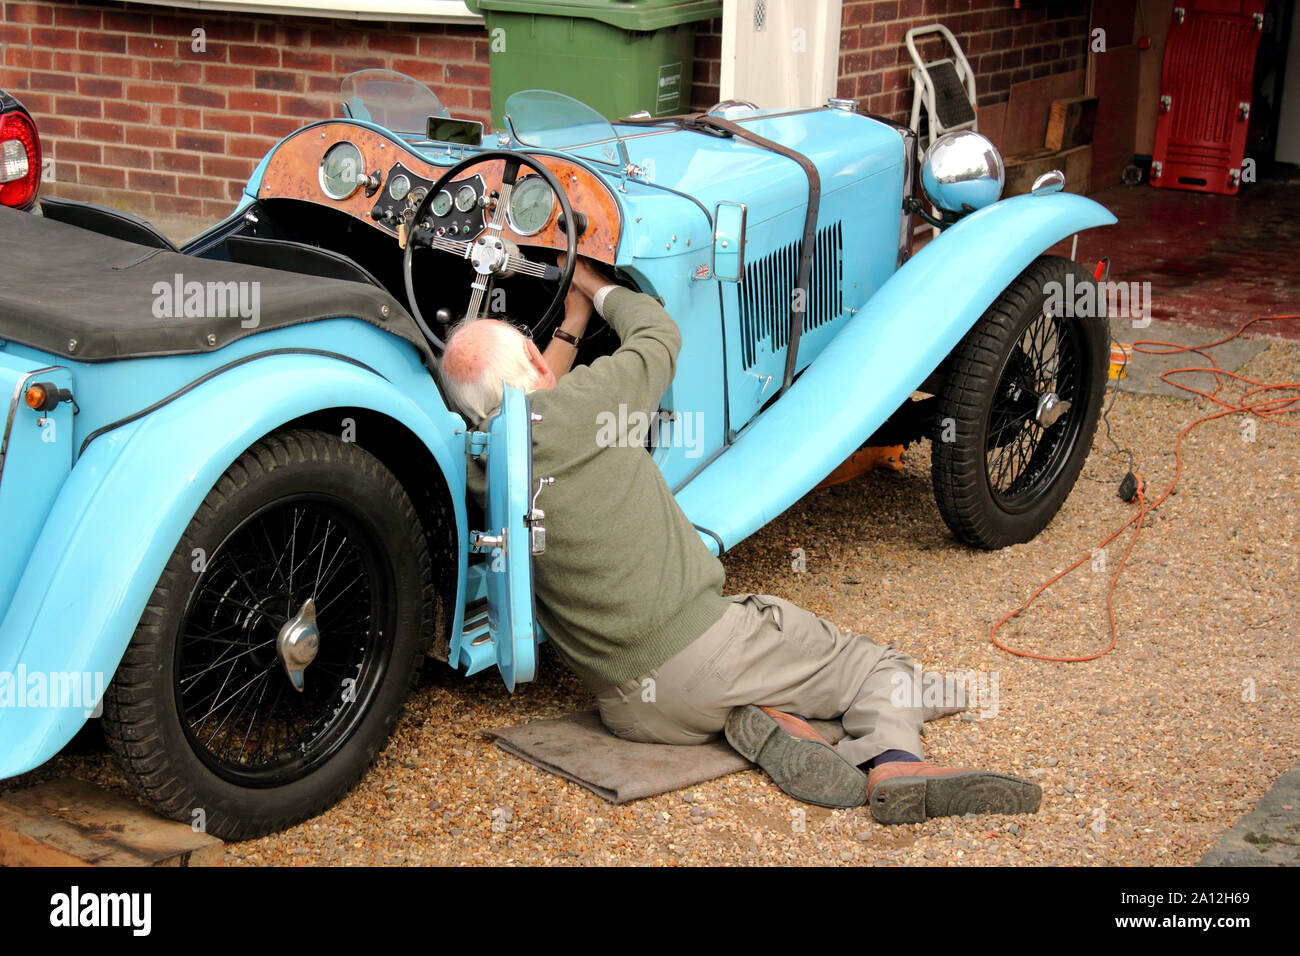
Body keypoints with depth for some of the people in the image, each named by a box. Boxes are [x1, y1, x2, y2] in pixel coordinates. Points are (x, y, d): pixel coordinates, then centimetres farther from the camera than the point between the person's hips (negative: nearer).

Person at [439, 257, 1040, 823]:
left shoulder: (478, 470, 3)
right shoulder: (585, 401, -11)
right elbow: (659, 332, 13)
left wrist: (573, 322, 38)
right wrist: (591, 283, 30)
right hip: (703, 648, -4)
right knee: (882, 669, 12)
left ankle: (764, 722, 1)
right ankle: (894, 763, -19)